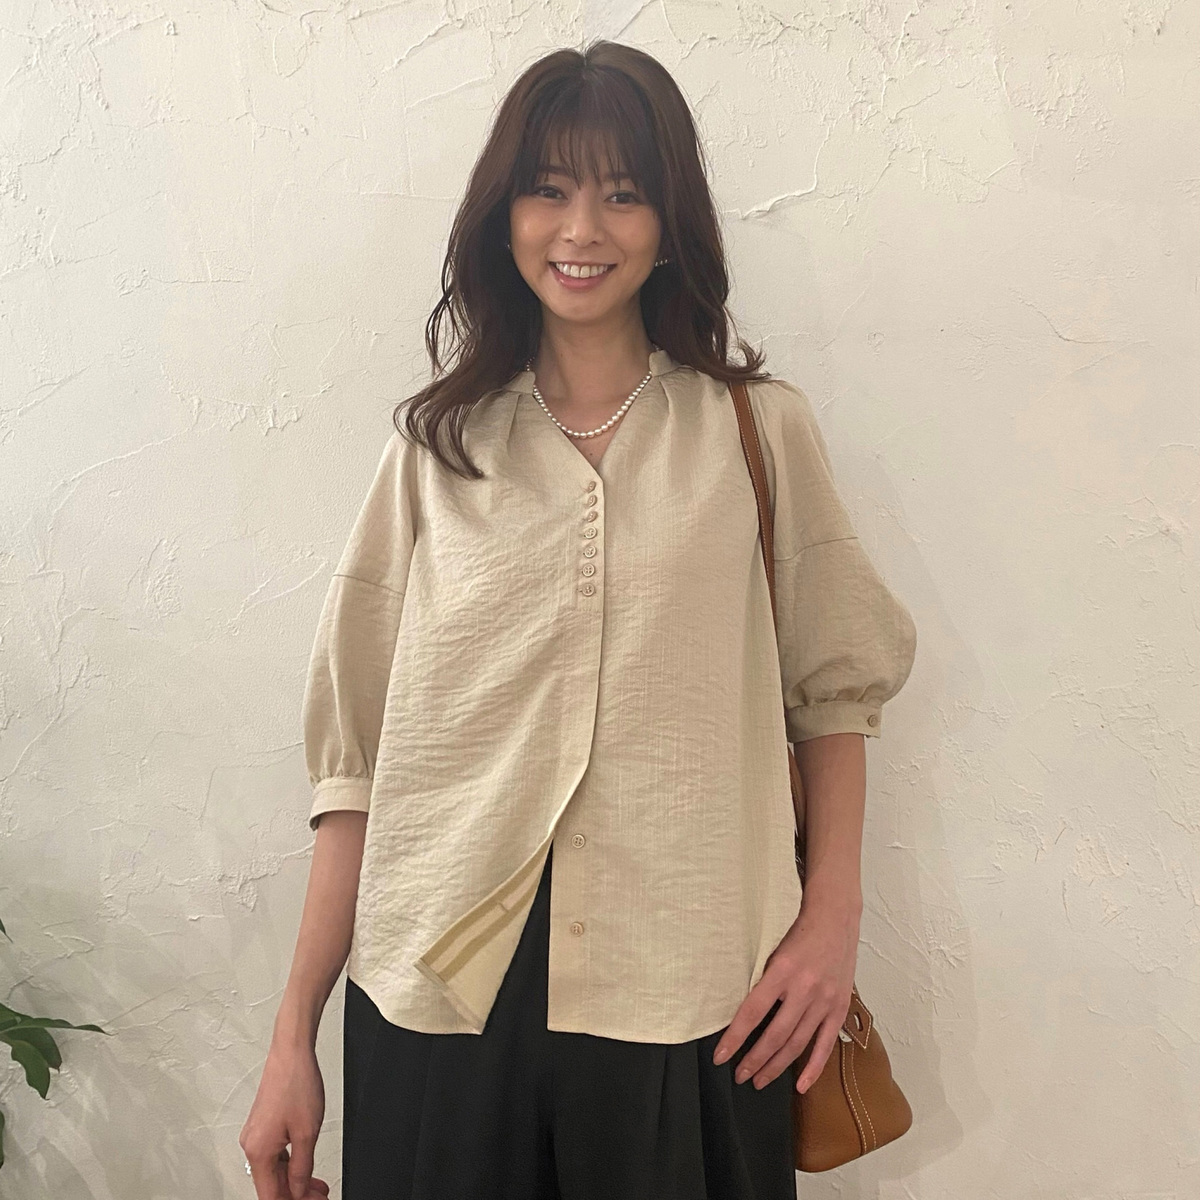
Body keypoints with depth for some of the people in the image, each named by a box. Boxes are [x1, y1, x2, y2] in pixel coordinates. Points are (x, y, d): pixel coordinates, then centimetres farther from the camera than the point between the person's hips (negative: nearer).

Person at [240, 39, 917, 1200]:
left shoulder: (759, 429, 4)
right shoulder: (434, 448, 6)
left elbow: (834, 684, 8)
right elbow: (357, 754, 3)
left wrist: (833, 914, -5)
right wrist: (294, 1037, 3)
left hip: (686, 1009, 0)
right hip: (439, 996, 1)